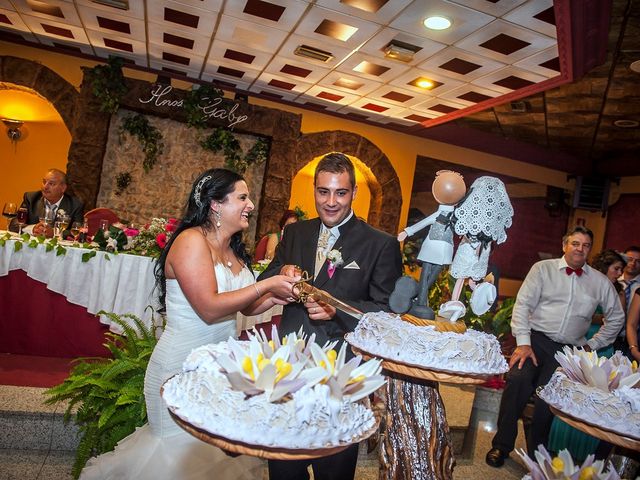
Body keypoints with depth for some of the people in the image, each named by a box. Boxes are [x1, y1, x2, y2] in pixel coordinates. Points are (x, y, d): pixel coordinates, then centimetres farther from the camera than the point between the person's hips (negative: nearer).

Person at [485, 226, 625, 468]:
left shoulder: (601, 282, 13)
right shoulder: (543, 268, 5)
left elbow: (616, 317, 24)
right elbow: (523, 304, -1)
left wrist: (592, 344, 15)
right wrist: (523, 343, -10)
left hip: (568, 349, 2)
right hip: (536, 338, -2)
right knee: (518, 379, -27)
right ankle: (501, 445, -11)